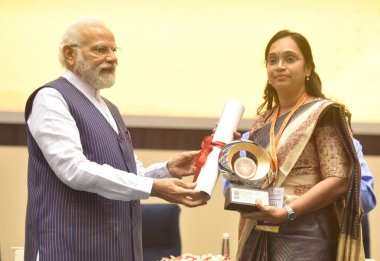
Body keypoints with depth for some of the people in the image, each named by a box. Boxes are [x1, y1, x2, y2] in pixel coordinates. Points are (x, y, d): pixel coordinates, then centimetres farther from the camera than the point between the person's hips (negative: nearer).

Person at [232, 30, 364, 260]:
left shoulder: (323, 113, -5)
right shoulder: (263, 121, 13)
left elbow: (338, 181, -14)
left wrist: (285, 213, -21)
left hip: (305, 238, -6)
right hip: (259, 235, 6)